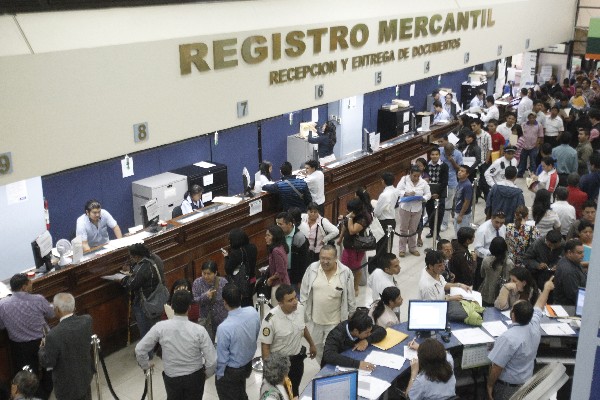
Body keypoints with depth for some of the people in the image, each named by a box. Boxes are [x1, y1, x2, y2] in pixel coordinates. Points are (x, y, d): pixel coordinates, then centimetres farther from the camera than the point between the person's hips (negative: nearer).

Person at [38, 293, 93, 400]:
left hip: (67, 383, -4)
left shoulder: (54, 335, -33)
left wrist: (42, 349, 0)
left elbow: (47, 362, -19)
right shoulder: (87, 320, -18)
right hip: (85, 374, 5)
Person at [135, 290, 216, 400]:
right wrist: (207, 374, 1)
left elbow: (139, 349, -13)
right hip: (195, 377, -1)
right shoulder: (199, 330, -23)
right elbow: (212, 361, -20)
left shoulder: (161, 327, -20)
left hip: (171, 377, 1)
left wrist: (146, 364, 7)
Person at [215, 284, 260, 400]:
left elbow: (222, 357, -23)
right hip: (248, 364, 5)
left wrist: (219, 374, -4)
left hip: (230, 371, -5)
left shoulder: (224, 328, -36)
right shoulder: (253, 312, -20)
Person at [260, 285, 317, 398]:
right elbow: (265, 346, -20)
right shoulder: (271, 320, -29)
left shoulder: (300, 308, -13)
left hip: (298, 358, 5)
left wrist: (311, 344, 18)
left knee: (295, 390, 25)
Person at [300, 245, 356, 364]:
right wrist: (302, 312, 4)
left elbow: (350, 297, -4)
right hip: (316, 318, 3)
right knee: (317, 346, 20)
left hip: (335, 320, -3)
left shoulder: (345, 273, -15)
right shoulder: (312, 269, -10)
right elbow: (304, 292, 1)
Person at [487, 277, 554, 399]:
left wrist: (489, 385, -11)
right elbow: (539, 306, 9)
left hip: (507, 387, -7)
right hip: (526, 383, 7)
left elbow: (496, 368, -27)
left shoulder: (508, 338, -32)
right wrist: (547, 288, 26)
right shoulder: (534, 326, -11)